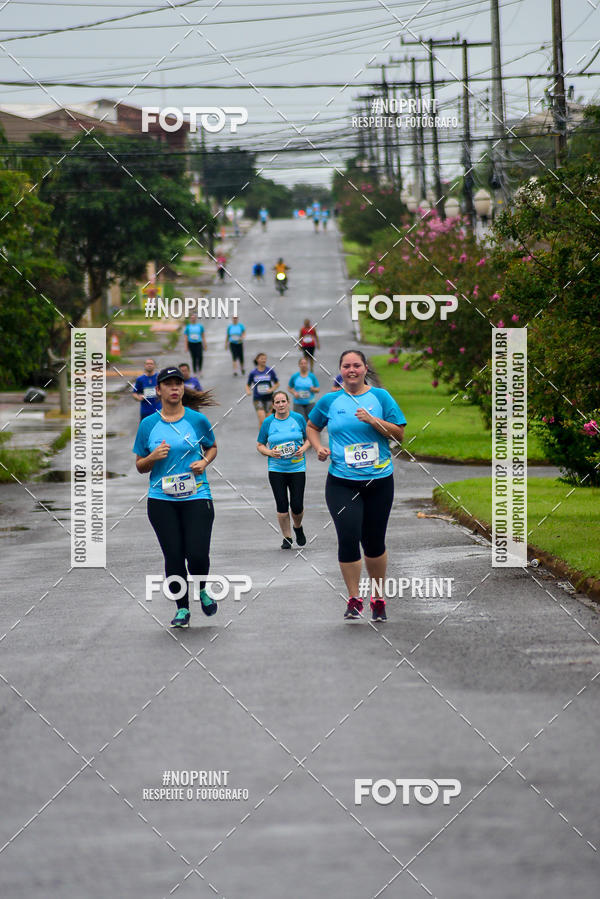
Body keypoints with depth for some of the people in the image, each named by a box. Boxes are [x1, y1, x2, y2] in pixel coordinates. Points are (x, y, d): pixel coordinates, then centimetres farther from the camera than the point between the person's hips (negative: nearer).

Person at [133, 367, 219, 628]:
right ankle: (182, 609, 15)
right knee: (173, 556, -1)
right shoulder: (148, 425, 4)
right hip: (161, 500, 1)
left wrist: (205, 462, -2)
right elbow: (140, 466, 10)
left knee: (198, 555, -10)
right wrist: (154, 457, -11)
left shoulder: (197, 420, 2)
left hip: (196, 497, -1)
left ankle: (203, 590, 23)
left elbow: (212, 447, 19)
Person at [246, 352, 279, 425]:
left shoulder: (270, 371, 0)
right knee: (262, 420, -15)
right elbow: (248, 385, 9)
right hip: (258, 399, -2)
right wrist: (248, 391, -12)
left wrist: (271, 389, -9)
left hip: (269, 398, 2)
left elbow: (277, 384, 9)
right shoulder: (253, 373, -1)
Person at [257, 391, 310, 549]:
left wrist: (303, 448, -9)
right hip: (276, 470, 0)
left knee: (297, 506, -3)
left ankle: (298, 528, 29)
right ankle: (287, 538, 11)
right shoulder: (268, 422, 1)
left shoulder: (298, 419, 1)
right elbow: (260, 445, 8)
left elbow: (308, 438, 12)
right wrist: (270, 452, -12)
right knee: (282, 506, -5)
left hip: (297, 468, 0)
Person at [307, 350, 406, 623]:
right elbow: (312, 427, 22)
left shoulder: (380, 397, 2)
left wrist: (373, 421, -14)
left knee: (374, 542, 8)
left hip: (378, 481, 0)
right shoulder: (330, 401, 6)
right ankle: (353, 599, -2)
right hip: (341, 483, 0)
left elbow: (399, 433, 0)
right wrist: (318, 447, 3)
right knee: (348, 538, -13)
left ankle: (378, 598, 23)